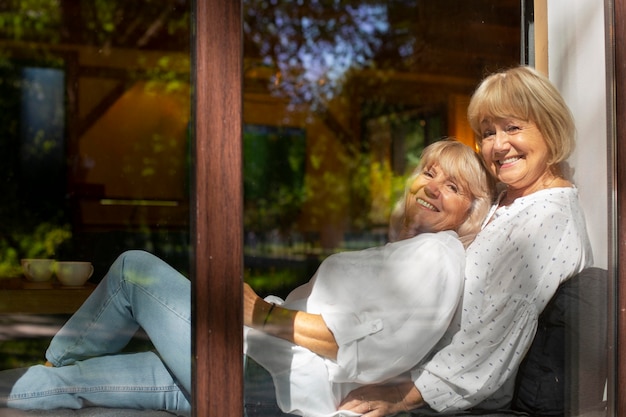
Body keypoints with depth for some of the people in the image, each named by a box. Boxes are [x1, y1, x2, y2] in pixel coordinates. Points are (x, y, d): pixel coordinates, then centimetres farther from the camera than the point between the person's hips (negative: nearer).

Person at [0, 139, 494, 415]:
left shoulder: (439, 254, -6)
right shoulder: (400, 254, 22)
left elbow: (357, 341, -16)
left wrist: (263, 314, -10)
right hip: (260, 362, 9)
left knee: (136, 268, 4)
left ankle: (57, 358, 21)